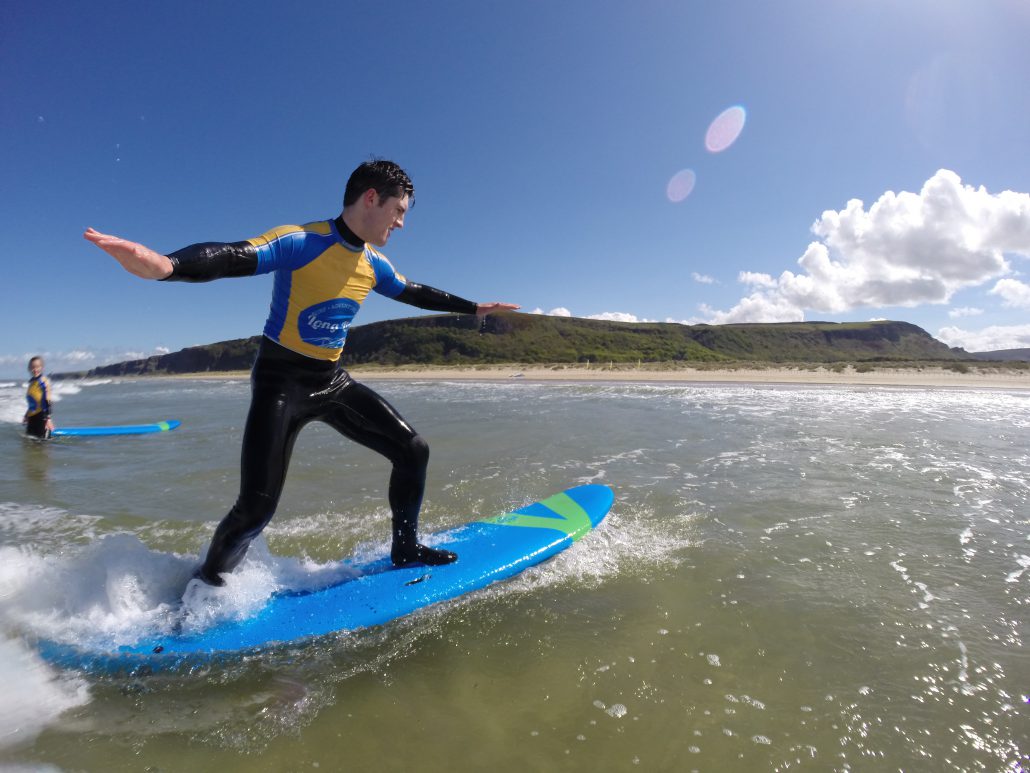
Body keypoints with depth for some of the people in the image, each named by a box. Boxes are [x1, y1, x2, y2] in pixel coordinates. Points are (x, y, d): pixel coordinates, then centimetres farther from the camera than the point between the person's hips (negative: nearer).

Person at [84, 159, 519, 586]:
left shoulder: (374, 264, 6)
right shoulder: (301, 242, -17)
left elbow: (414, 292, 21)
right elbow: (232, 258, -32)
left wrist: (474, 308, 29)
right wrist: (165, 265, -53)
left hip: (332, 382, 7)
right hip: (281, 381, -7)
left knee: (413, 450, 4)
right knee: (256, 508, -15)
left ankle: (405, 549, 23)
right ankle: (205, 585, 16)